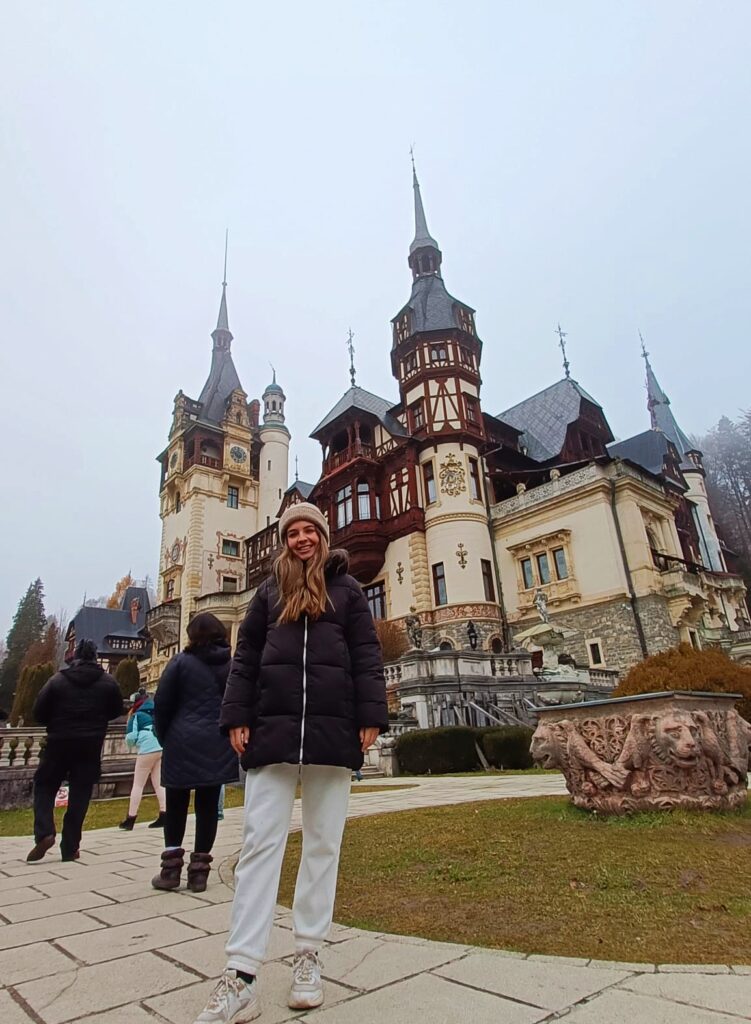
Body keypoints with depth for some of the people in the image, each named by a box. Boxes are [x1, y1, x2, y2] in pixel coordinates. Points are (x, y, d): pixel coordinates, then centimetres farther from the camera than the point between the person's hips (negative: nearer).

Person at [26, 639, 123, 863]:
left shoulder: (57, 680, -5)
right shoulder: (108, 682, -2)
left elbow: (39, 713, -3)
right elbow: (116, 711, 7)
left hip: (59, 743, -1)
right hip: (91, 746, 1)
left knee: (44, 786, 15)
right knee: (80, 795, 7)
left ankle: (44, 833, -4)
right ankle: (69, 849, 8)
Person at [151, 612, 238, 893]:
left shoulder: (181, 662, -5)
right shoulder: (232, 665, 4)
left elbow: (162, 705, -1)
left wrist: (164, 738, 12)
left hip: (183, 744, -2)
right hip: (218, 747, 2)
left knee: (176, 805, 13)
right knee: (208, 806, 9)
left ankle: (171, 869, 14)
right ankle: (199, 870, 13)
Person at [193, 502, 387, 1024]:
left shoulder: (347, 589, 9)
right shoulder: (271, 589, 14)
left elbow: (367, 656, 4)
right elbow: (246, 656, 10)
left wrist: (371, 717, -6)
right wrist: (238, 717, 1)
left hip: (333, 728, 0)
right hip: (273, 727, 1)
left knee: (323, 844, 9)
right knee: (260, 843, -1)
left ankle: (308, 956, 24)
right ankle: (242, 977, 4)